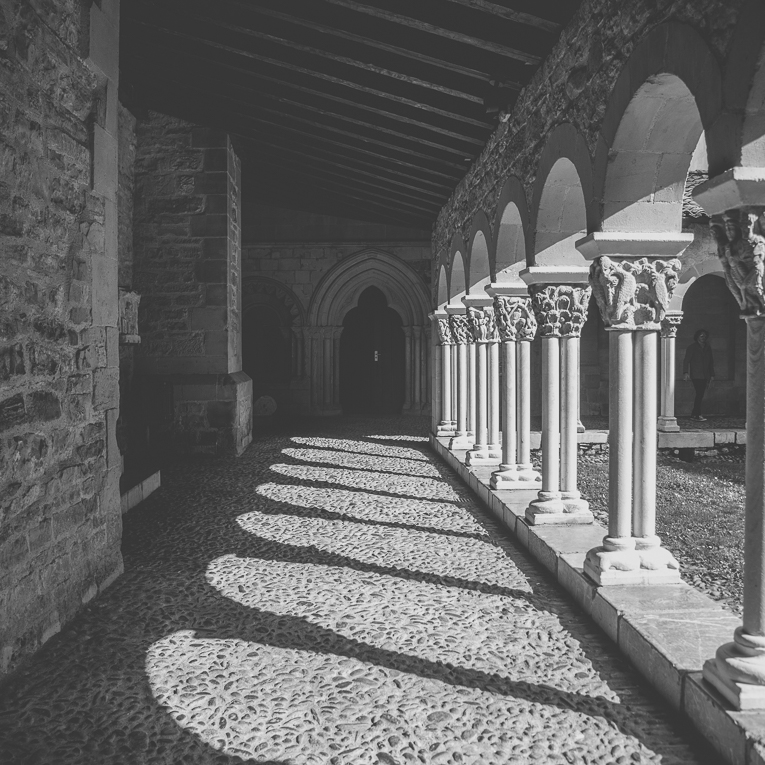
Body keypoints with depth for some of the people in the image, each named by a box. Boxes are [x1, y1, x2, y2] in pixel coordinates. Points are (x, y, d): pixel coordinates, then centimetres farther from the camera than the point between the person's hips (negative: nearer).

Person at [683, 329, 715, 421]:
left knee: (700, 395, 3)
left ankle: (693, 414, 8)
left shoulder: (707, 348, 17)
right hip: (696, 375, -6)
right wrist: (686, 372, -16)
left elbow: (710, 362, 22)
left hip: (705, 376, 6)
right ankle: (698, 415, -14)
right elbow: (686, 360, -5)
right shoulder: (692, 347, 0)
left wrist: (712, 375, 16)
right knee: (699, 394, -14)